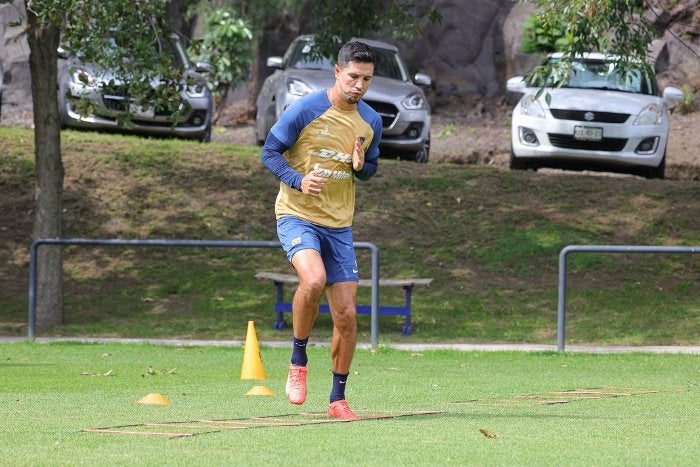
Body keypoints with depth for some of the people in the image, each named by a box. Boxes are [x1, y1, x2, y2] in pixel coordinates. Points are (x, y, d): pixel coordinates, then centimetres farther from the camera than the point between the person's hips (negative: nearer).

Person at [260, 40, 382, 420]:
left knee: (346, 315, 0)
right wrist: (298, 180, -22)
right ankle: (298, 360, -10)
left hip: (339, 225, 5)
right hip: (297, 216, -5)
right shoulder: (305, 110, -10)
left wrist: (360, 166, -6)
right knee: (314, 279, -33)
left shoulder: (371, 122, 6)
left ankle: (338, 399, 15)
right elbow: (269, 151, -5)